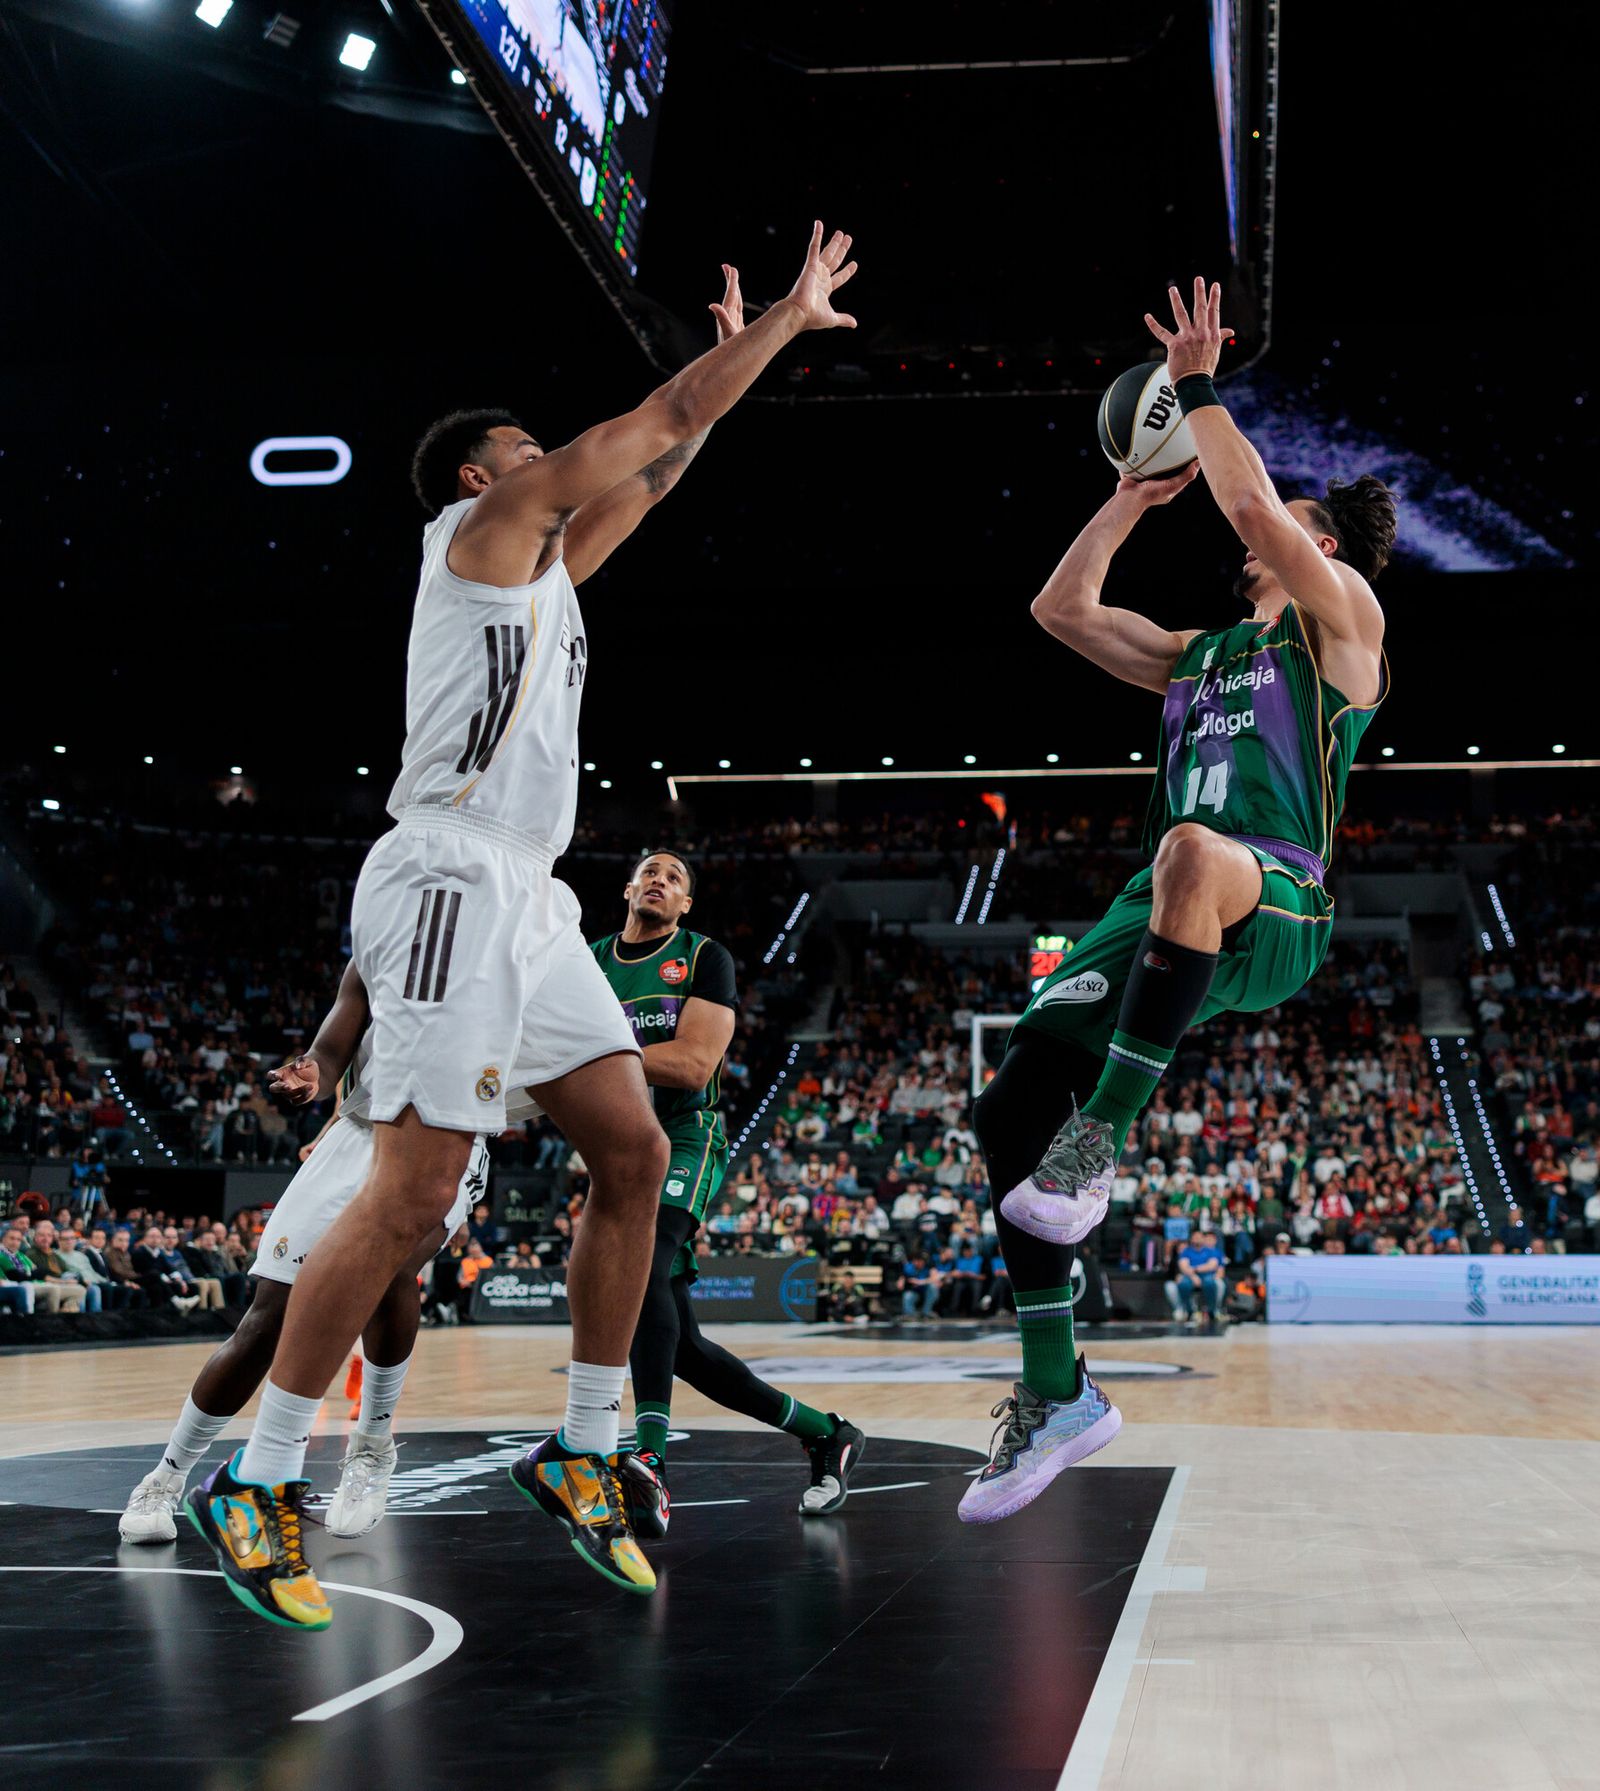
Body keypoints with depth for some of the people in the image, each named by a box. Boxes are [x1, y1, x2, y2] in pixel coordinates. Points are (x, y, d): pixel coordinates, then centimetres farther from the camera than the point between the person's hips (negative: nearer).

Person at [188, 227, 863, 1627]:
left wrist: (739, 355, 34)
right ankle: (257, 1480, -3)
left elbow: (654, 468, 35)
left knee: (634, 1155, 4)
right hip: (452, 890, -10)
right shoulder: (482, 525, 0)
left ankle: (583, 1455, 12)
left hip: (527, 904, 10)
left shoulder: (545, 560, 23)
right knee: (412, 1195, -13)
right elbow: (648, 427, -1)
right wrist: (788, 319, 9)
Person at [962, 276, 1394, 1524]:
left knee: (1195, 851, -45)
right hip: (1168, 907, 8)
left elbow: (1255, 501, -7)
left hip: (1272, 906, -7)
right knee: (1010, 1111, -8)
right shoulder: (1199, 652, 31)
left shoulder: (1343, 613, 10)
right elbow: (1063, 606, 29)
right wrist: (1137, 493, 29)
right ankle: (1056, 1397, 1)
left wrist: (1200, 388, 2)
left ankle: (1100, 1140, -37)